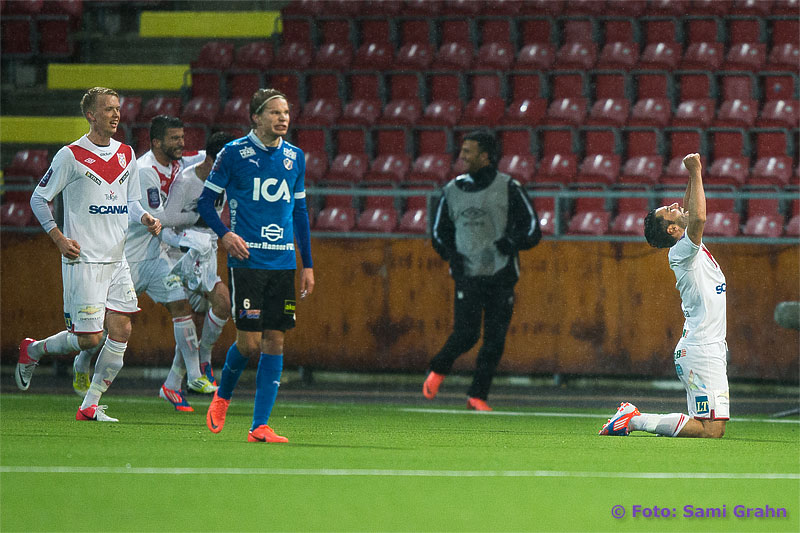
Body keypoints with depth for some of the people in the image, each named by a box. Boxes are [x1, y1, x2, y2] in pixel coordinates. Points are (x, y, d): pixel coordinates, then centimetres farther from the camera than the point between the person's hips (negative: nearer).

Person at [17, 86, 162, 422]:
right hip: (84, 260, -6)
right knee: (90, 338, -9)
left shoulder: (126, 155, 10)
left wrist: (145, 219, -3)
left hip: (116, 260, 6)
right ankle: (33, 350, 19)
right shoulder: (71, 156, -8)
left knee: (121, 331, -2)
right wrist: (60, 239, -10)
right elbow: (39, 199, -1)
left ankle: (90, 406, 6)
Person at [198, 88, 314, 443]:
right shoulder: (234, 153, -4)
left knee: (275, 341, -1)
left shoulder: (295, 157, 10)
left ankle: (260, 426, 0)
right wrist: (224, 233, -16)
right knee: (249, 342, -8)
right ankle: (223, 394, 22)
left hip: (283, 263, 4)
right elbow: (205, 201, 2)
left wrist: (308, 264, 14)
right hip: (247, 260, -4)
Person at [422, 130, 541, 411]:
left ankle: (477, 396, 7)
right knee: (466, 333, -12)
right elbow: (439, 231, 21)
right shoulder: (452, 190, 11)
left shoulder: (508, 188, 1)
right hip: (468, 274, 1)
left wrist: (509, 243, -17)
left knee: (495, 340, -3)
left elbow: (533, 230, 0)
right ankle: (438, 369, 16)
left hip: (501, 276, -1)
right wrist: (451, 254, 2)